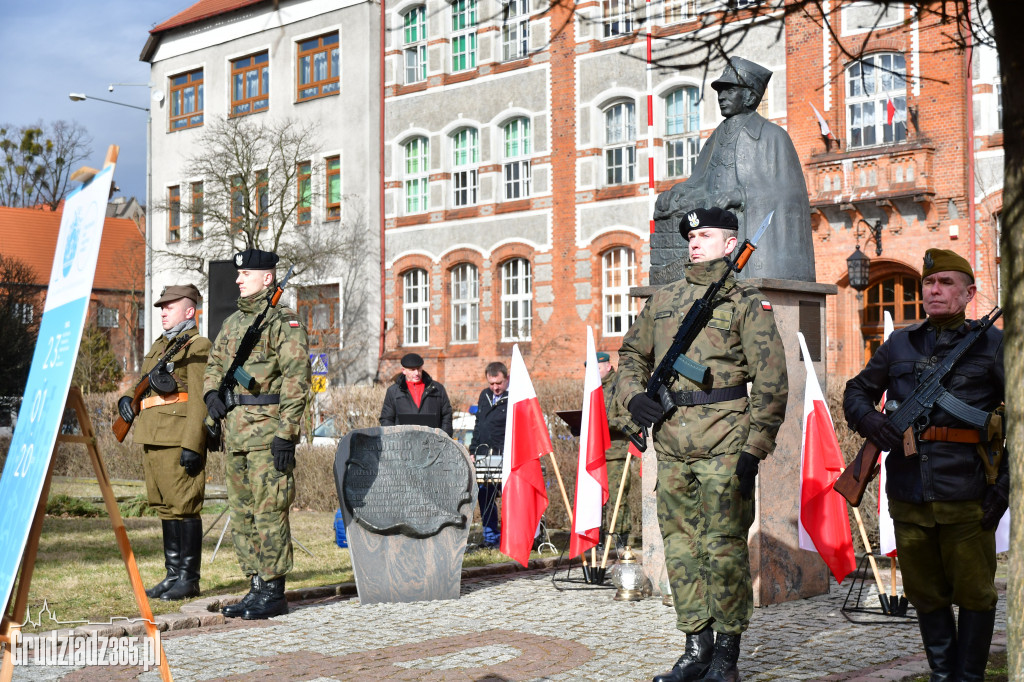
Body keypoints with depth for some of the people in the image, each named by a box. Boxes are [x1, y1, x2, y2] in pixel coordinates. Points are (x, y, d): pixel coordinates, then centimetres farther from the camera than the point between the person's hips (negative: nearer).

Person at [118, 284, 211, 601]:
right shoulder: (158, 346, 22)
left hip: (178, 440, -9)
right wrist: (127, 399, 4)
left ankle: (189, 579, 0)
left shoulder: (198, 346, -5)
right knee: (165, 508, 12)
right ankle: (173, 575, 19)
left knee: (183, 507, -6)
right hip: (152, 440, 9)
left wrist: (192, 444, -20)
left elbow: (200, 399, -13)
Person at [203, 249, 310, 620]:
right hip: (234, 430, 8)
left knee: (269, 511, -7)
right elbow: (215, 364, 27)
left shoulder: (284, 321, -6)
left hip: (267, 430, -8)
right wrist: (211, 392, 4)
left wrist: (286, 433, -18)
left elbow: (296, 379, -12)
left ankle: (274, 592, 0)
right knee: (241, 513, 10)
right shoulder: (233, 322, 18)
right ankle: (256, 587, 18)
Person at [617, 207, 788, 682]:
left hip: (723, 440, -5)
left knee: (724, 546, -4)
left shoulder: (747, 302, 1)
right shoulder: (663, 300, 17)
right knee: (681, 544, 8)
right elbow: (631, 354, 27)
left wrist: (755, 448, -11)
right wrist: (633, 396, 6)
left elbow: (771, 381, -4)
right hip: (671, 440, 5)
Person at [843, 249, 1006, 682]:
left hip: (965, 497, -3)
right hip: (908, 496, 4)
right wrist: (869, 421, 0)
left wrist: (1006, 481, -7)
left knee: (974, 593, 3)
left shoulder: (991, 344, 4)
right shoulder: (900, 345, 14)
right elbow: (856, 392, 23)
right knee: (926, 593, 12)